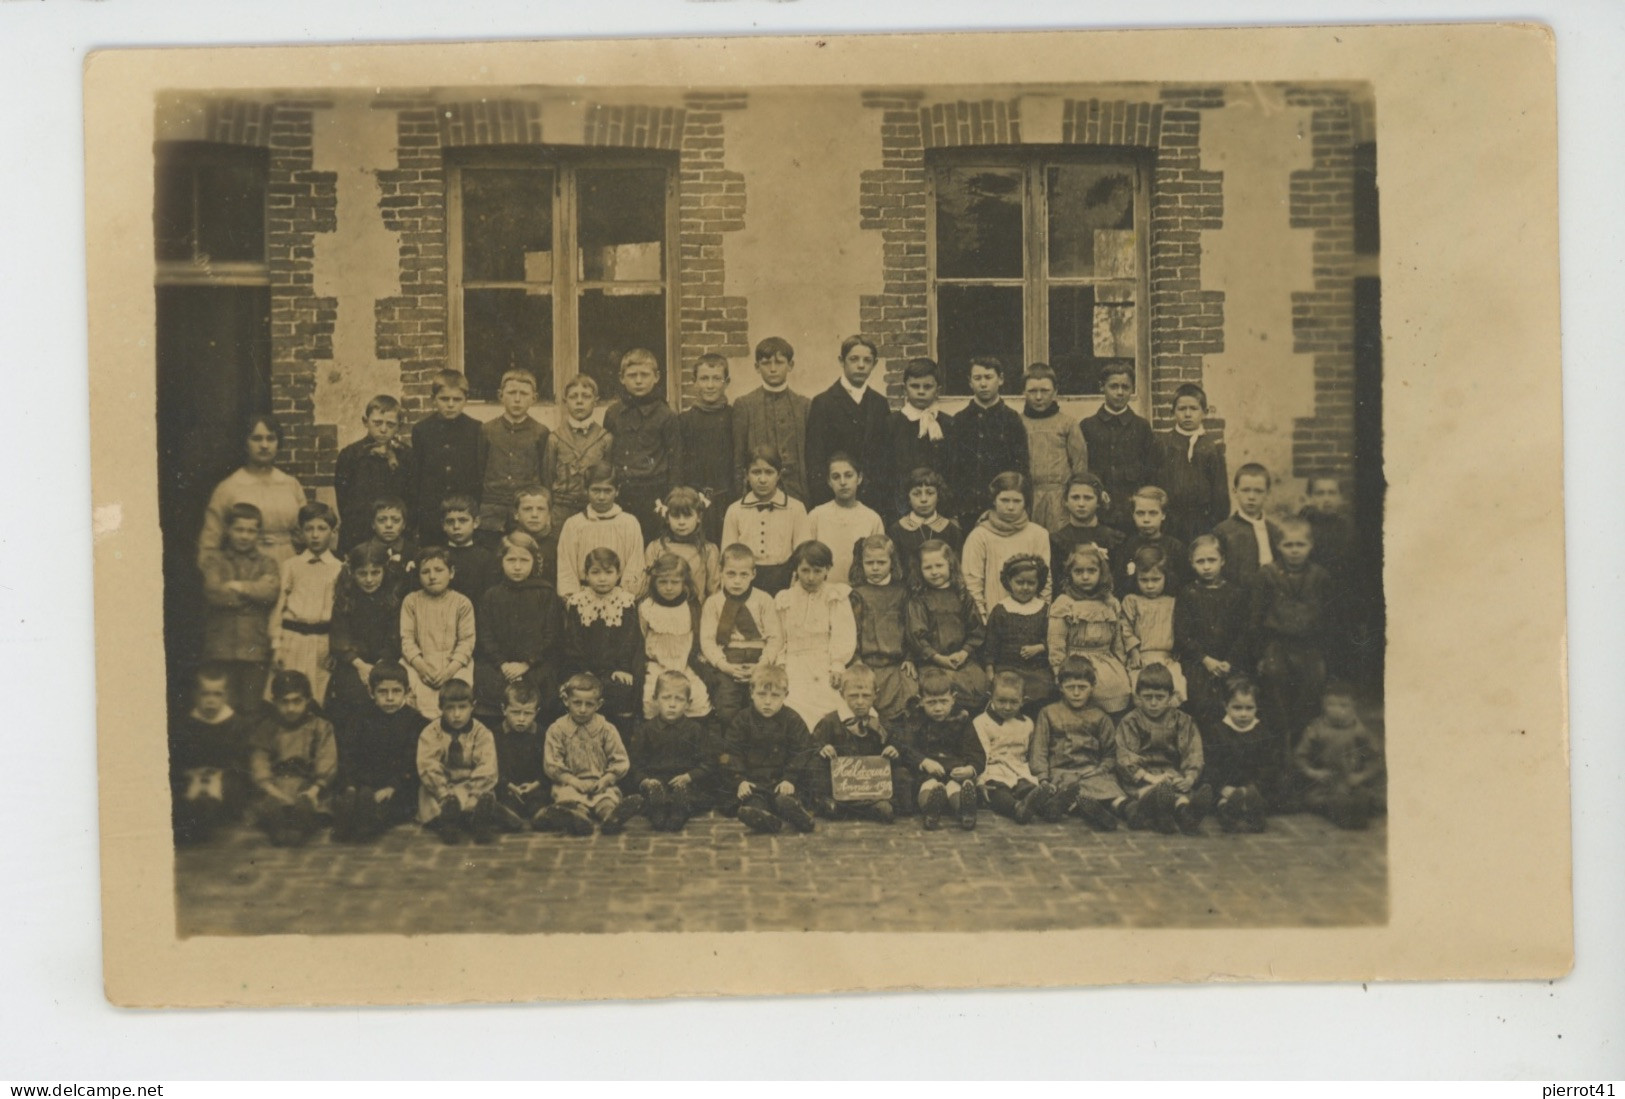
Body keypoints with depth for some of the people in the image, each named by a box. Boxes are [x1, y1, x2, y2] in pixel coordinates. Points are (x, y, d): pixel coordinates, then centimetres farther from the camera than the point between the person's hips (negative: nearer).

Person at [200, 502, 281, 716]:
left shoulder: (266, 562, 13)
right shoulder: (214, 561, 11)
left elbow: (270, 593, -5)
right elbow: (214, 593, -7)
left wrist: (238, 586, -4)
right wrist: (255, 589, -4)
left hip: (255, 647, 0)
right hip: (222, 646, 0)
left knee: (252, 710, 1)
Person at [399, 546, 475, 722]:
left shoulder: (462, 603, 5)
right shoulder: (411, 601, 9)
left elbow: (466, 641, -1)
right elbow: (407, 638, 2)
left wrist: (450, 669, -16)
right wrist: (421, 666, -15)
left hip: (454, 663, -1)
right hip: (420, 662, 1)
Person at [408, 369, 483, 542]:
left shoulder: (476, 429, 1)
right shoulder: (421, 429, 6)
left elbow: (482, 474, 4)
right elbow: (414, 474, 7)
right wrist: (412, 512, 3)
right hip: (430, 513, 1)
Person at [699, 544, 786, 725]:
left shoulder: (764, 600, 8)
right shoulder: (713, 603, 9)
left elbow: (775, 637, 2)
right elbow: (707, 640, 1)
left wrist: (762, 665, -13)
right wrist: (724, 665, -15)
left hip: (758, 664, 0)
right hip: (726, 664, 0)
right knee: (726, 712, -21)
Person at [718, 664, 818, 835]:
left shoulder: (793, 720, 4)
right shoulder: (741, 721, 3)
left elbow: (801, 753, 4)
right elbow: (731, 754, 1)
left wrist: (790, 779, -9)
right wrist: (739, 781, -12)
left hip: (781, 781, 2)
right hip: (751, 781, -1)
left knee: (785, 800, -32)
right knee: (753, 802, -35)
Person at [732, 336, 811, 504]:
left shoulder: (804, 405, 9)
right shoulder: (744, 405, 4)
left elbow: (810, 457, 9)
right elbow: (737, 459, 4)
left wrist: (810, 495, 4)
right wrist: (739, 498, -1)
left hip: (796, 492, 1)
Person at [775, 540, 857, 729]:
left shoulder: (837, 596, 13)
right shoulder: (783, 599, 19)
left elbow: (844, 635, 2)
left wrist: (838, 666, -11)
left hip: (826, 670, -1)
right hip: (794, 669, 1)